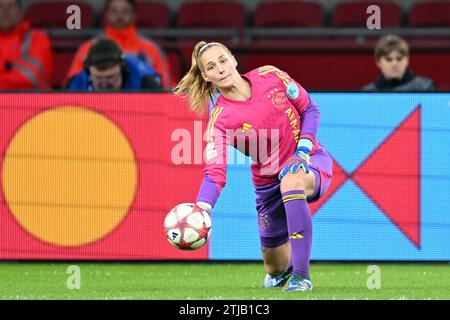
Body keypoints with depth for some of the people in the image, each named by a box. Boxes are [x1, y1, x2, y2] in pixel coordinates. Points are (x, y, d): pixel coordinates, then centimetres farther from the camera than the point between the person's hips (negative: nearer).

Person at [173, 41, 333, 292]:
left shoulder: (270, 76, -13)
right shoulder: (220, 119, -18)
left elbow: (310, 110, -1)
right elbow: (215, 174, -28)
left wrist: (303, 148, -17)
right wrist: (201, 210, -46)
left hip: (309, 161, -1)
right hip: (269, 183, 1)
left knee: (291, 181, -40)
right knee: (275, 268, 9)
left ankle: (301, 276, -34)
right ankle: (284, 270, 53)